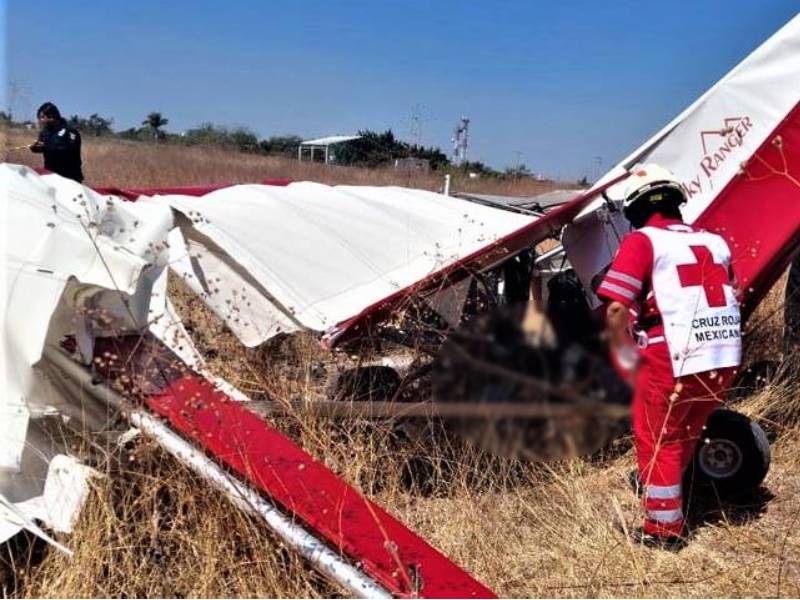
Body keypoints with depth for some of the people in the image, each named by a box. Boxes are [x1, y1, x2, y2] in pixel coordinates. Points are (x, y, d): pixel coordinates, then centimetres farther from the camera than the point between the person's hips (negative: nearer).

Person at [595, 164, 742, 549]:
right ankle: (665, 496, 47)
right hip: (726, 360, 6)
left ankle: (665, 529, 21)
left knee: (657, 442, 13)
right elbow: (733, 299, 17)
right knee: (685, 437, 27)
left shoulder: (642, 241, -3)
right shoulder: (713, 242, 14)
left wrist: (625, 358, -2)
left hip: (672, 361, -6)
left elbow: (615, 307, -14)